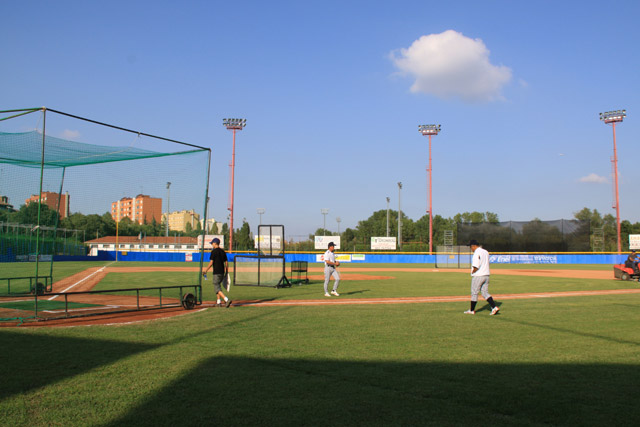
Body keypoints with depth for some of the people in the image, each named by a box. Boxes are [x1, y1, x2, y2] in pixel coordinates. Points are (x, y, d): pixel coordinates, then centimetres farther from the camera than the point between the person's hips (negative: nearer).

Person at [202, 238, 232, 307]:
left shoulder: (214, 251, -9)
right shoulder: (223, 251, 12)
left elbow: (211, 263, -14)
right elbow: (226, 263, 12)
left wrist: (205, 271, -7)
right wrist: (226, 273, 18)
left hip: (216, 272, -8)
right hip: (222, 272, 8)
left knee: (217, 288, -6)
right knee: (218, 286, 20)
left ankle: (227, 300, -22)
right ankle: (218, 302, 21)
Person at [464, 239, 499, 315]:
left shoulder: (477, 253, -16)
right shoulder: (486, 252, 12)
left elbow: (476, 266, -23)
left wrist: (472, 272, -5)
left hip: (478, 275, -8)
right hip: (486, 275, 8)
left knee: (474, 293, 5)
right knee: (485, 293, 10)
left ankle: (472, 310, 15)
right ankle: (494, 307, -4)